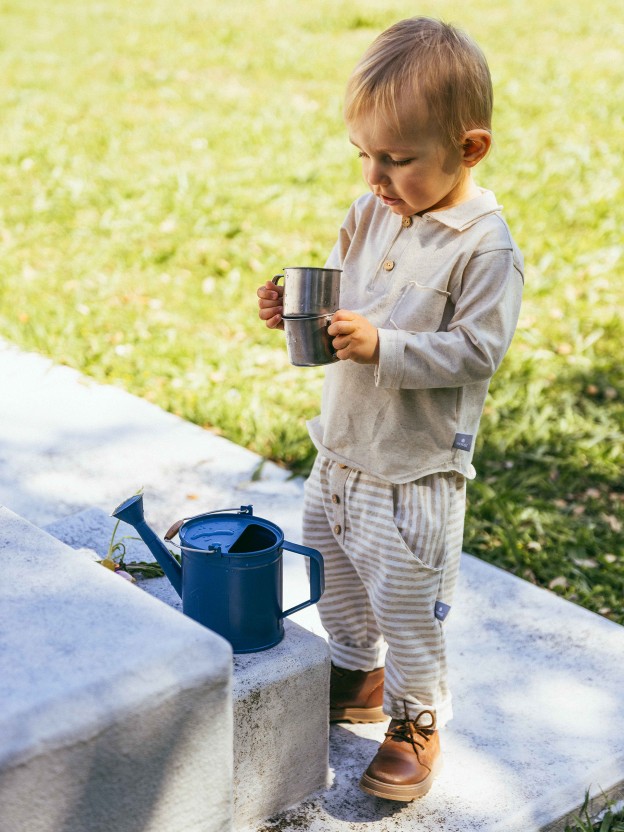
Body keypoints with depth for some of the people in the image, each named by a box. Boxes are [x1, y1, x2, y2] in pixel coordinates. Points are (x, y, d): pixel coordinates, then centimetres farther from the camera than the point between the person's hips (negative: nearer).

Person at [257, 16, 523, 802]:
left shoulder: (484, 248, -20)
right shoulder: (370, 215, 1)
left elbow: (475, 351, -22)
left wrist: (383, 345, -31)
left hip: (415, 472, -7)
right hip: (341, 451, 7)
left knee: (406, 604, 7)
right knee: (339, 582, 24)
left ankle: (417, 721, 29)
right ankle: (358, 678, 48)